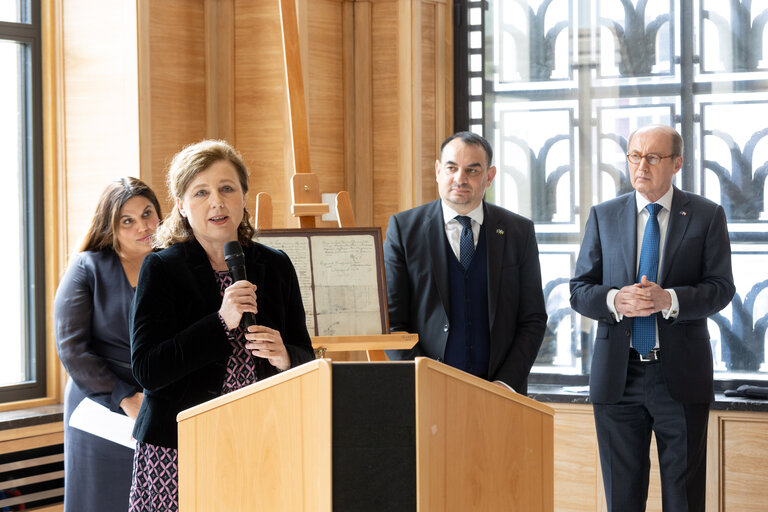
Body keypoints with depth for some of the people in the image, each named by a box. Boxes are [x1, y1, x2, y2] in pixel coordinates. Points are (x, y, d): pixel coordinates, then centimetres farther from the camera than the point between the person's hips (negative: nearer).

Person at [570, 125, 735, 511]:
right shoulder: (603, 216, 8)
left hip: (681, 376, -1)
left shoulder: (706, 216, 3)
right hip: (618, 375, 2)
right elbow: (579, 291, 5)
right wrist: (615, 300, -16)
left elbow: (721, 288, -4)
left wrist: (669, 299, -21)